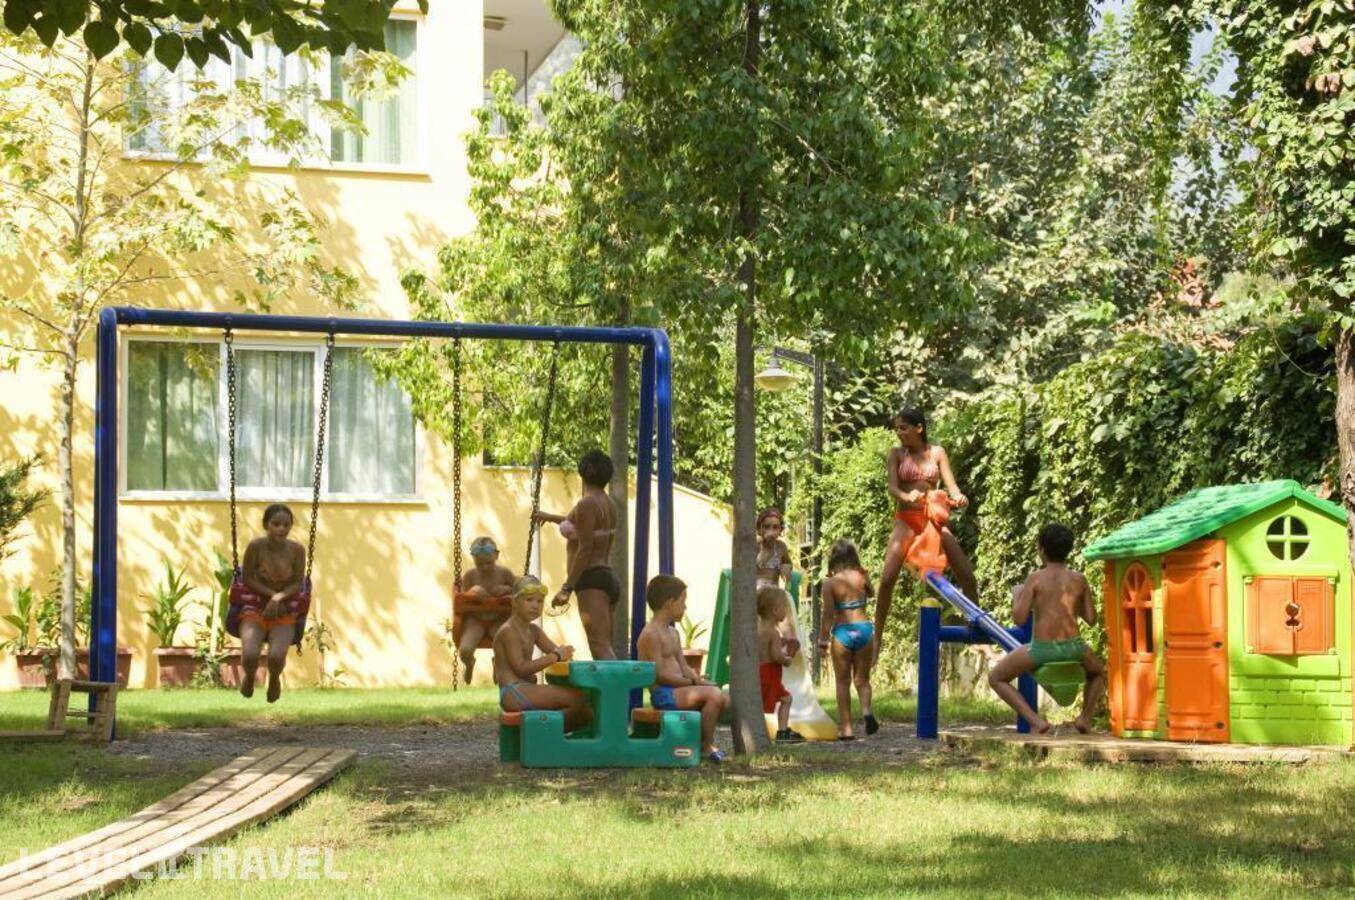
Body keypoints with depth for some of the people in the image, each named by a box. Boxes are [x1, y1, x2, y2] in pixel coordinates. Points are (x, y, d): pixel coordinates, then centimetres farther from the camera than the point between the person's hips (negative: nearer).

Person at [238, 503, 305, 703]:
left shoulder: (297, 550, -10)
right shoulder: (256, 546, -14)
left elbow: (298, 585, -4)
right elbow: (247, 580, -6)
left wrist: (279, 597, -21)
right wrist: (271, 594, -16)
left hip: (285, 611, 1)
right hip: (255, 609, -1)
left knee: (277, 656, -27)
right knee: (250, 655, -27)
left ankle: (274, 679, 13)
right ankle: (249, 676, 13)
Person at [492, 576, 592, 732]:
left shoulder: (533, 631, 19)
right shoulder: (508, 631, -10)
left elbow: (556, 650, 16)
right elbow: (521, 668, -17)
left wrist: (564, 653, -9)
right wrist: (555, 657, -19)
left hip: (526, 692, 10)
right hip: (513, 693, -10)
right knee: (577, 698, -21)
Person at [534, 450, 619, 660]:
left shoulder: (586, 504, -11)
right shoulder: (607, 504, 18)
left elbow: (585, 549, -18)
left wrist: (567, 588, -18)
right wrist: (552, 517, 55)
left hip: (592, 580, -10)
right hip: (609, 577, 10)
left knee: (600, 647, -20)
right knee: (605, 647, 10)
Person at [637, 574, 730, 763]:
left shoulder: (672, 633, 21)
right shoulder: (651, 634, -12)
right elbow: (659, 674, -17)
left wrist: (698, 680, -2)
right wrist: (692, 682, -14)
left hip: (677, 689, 10)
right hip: (663, 694, -10)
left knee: (724, 699, 0)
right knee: (714, 695, -23)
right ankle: (708, 746, -12)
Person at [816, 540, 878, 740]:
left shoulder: (830, 583, -6)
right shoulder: (862, 577, 2)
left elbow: (828, 614, -8)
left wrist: (823, 639, 1)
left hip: (843, 632, -2)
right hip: (864, 629, 2)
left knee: (843, 682, 7)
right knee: (862, 679, 14)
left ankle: (846, 728, 5)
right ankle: (866, 709, -15)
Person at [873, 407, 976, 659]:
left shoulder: (937, 452, 7)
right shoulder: (897, 454, 4)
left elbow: (950, 485, 0)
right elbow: (893, 487, -9)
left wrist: (958, 498, -24)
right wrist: (908, 497, -32)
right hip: (906, 518, -2)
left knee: (967, 575, -2)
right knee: (888, 577, -16)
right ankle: (877, 636, -9)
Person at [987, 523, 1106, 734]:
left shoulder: (1035, 578, -5)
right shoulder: (1078, 579, 4)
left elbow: (1019, 618, -9)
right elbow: (1091, 619, 9)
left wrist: (1017, 597, 11)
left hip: (1041, 648, -3)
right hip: (1073, 648, 3)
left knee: (997, 679, 19)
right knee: (1098, 672, 37)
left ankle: (1035, 720, 2)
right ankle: (1085, 716, 13)